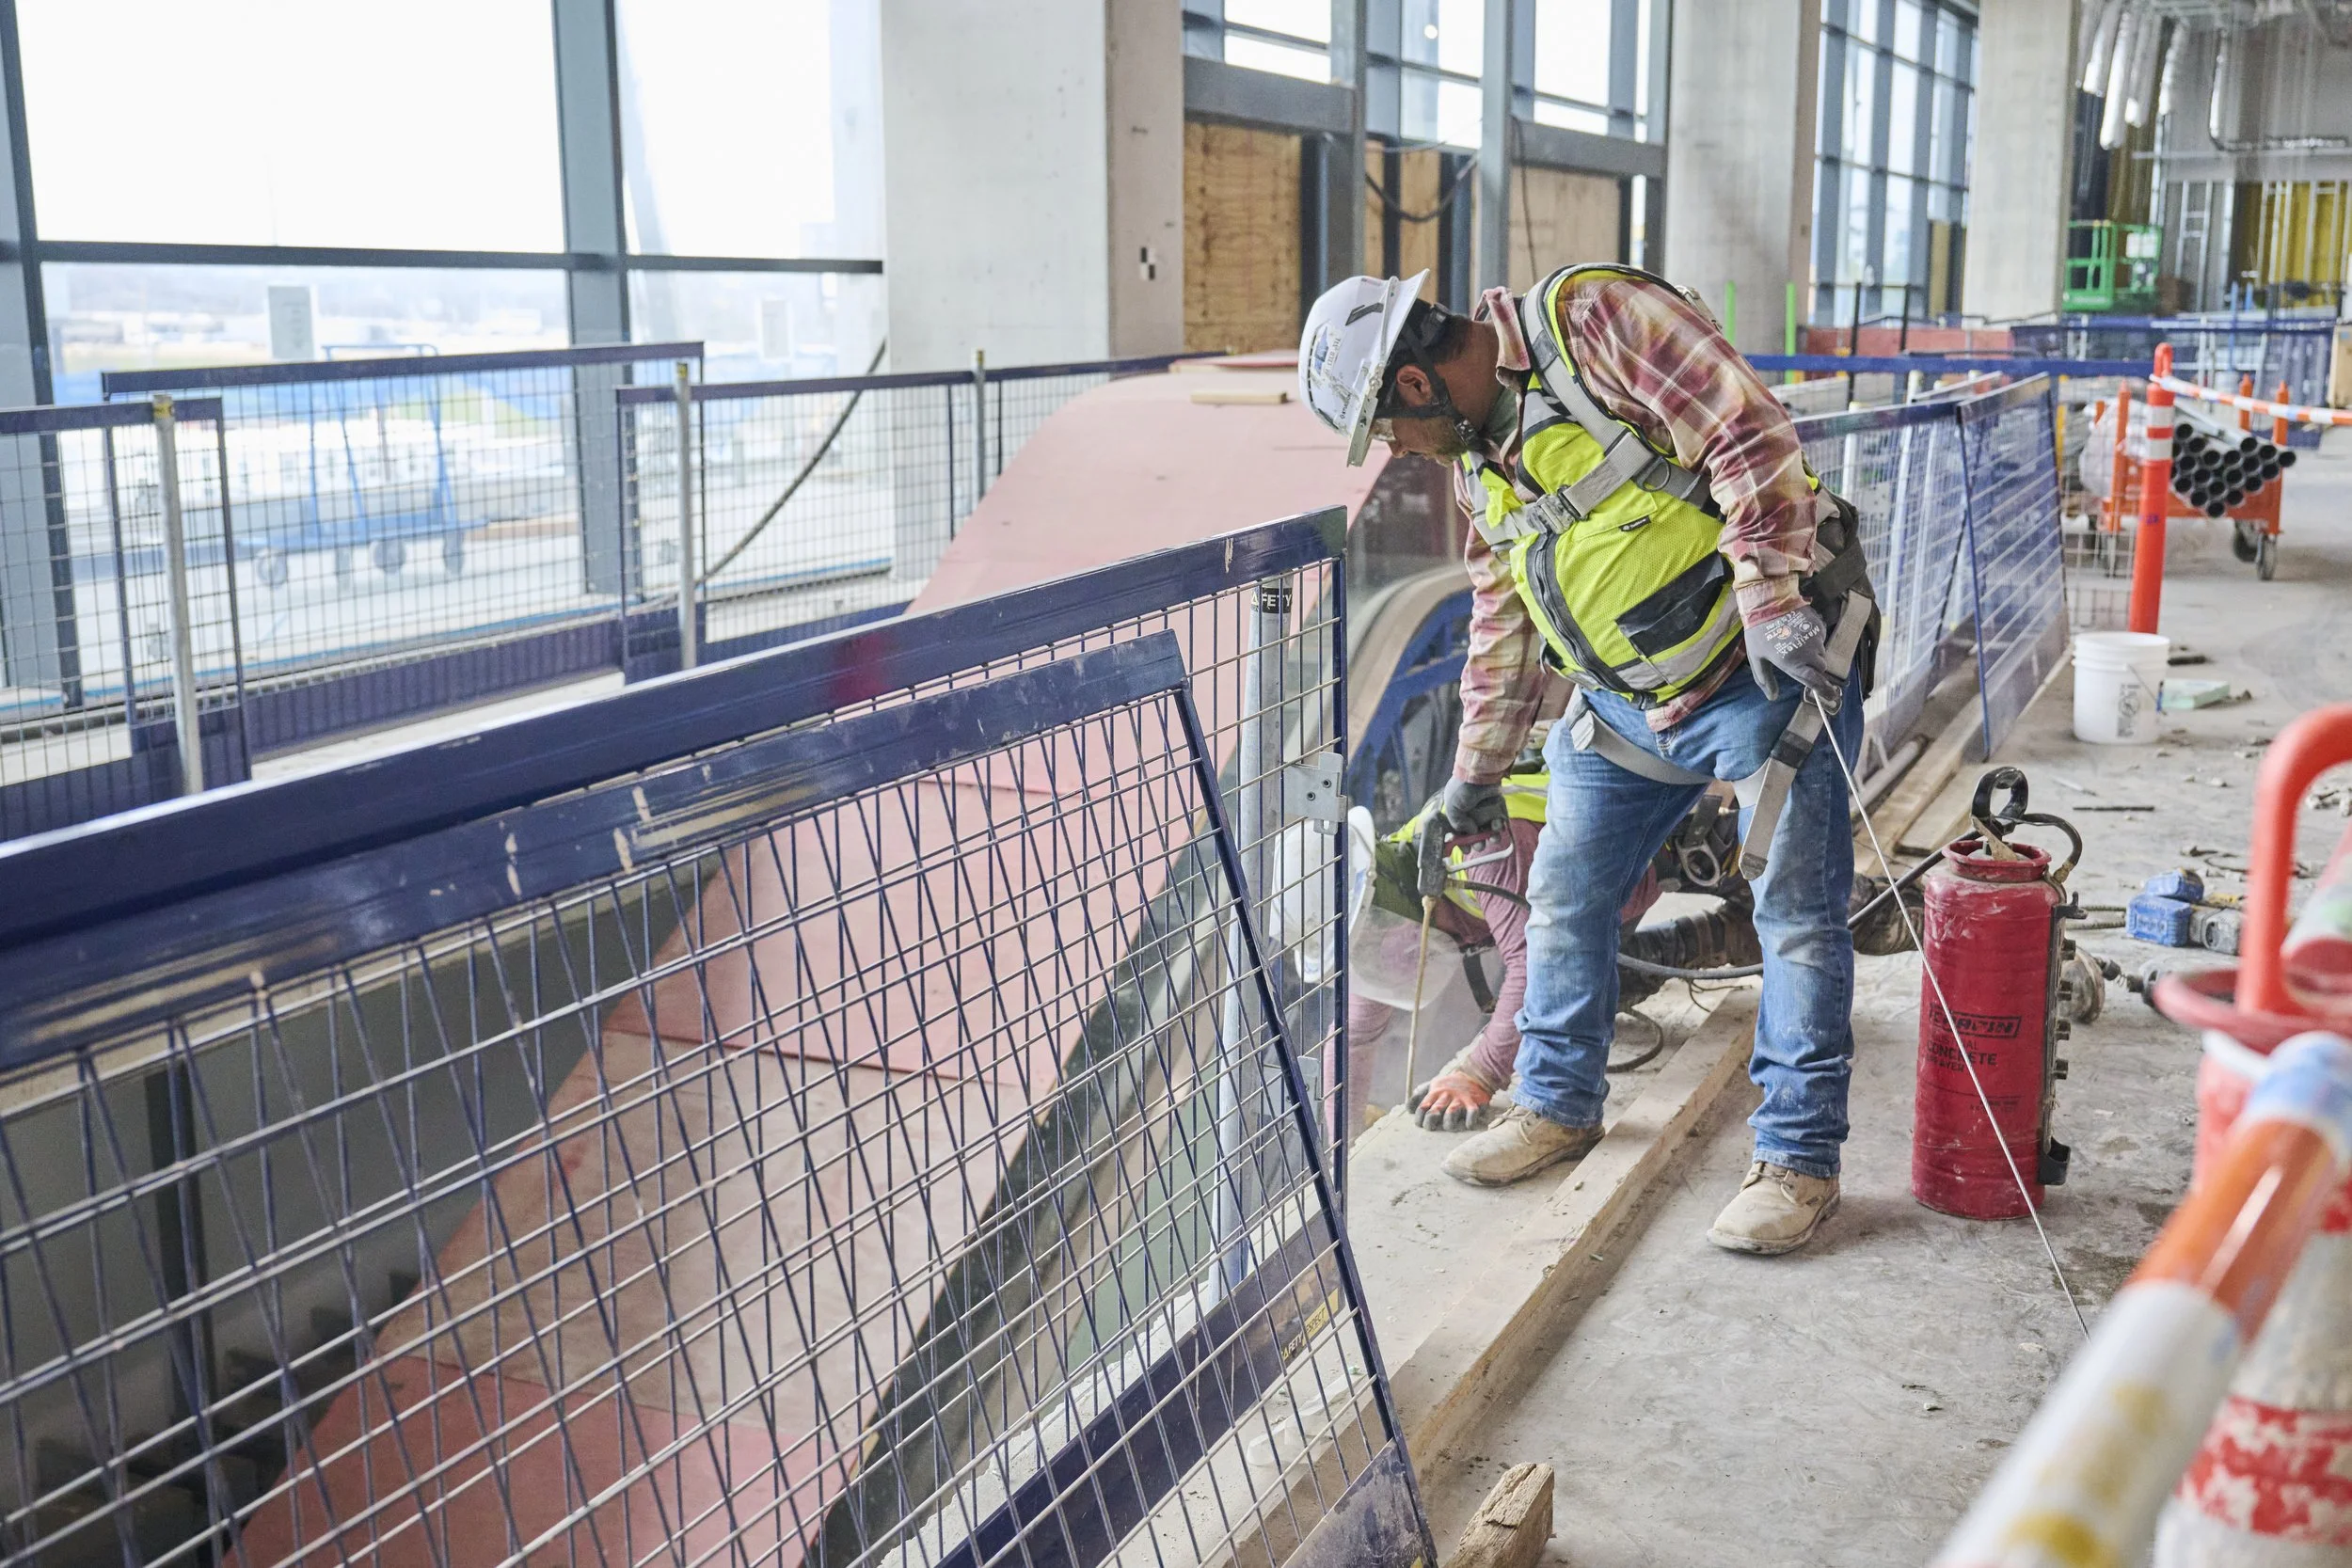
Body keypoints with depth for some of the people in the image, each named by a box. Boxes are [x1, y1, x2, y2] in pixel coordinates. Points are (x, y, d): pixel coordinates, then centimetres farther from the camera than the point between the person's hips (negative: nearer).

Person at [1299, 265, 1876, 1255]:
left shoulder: (1596, 320, -15)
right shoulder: (1477, 459, 11)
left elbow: (1751, 438, -21)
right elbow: (1501, 624, 21)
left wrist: (1772, 602, -26)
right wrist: (1475, 771, 26)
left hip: (1769, 665, -8)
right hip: (1627, 702, 8)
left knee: (1796, 913, -4)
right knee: (1563, 900, 11)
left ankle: (1799, 1158, 7)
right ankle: (1557, 1105, 29)